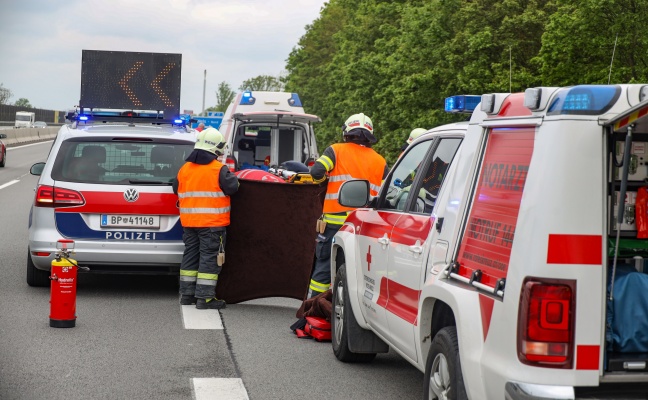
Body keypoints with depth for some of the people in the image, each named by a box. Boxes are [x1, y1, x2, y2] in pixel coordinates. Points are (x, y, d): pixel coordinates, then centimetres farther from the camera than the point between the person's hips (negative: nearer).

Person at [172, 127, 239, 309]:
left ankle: (187, 294, 19)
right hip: (212, 222, -6)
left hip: (189, 221, 6)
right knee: (210, 257, -2)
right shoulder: (219, 169, -12)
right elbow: (232, 187, -14)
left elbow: (176, 189, 18)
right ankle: (205, 296, -4)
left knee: (191, 254, 15)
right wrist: (233, 178, 7)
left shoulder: (184, 168, 8)